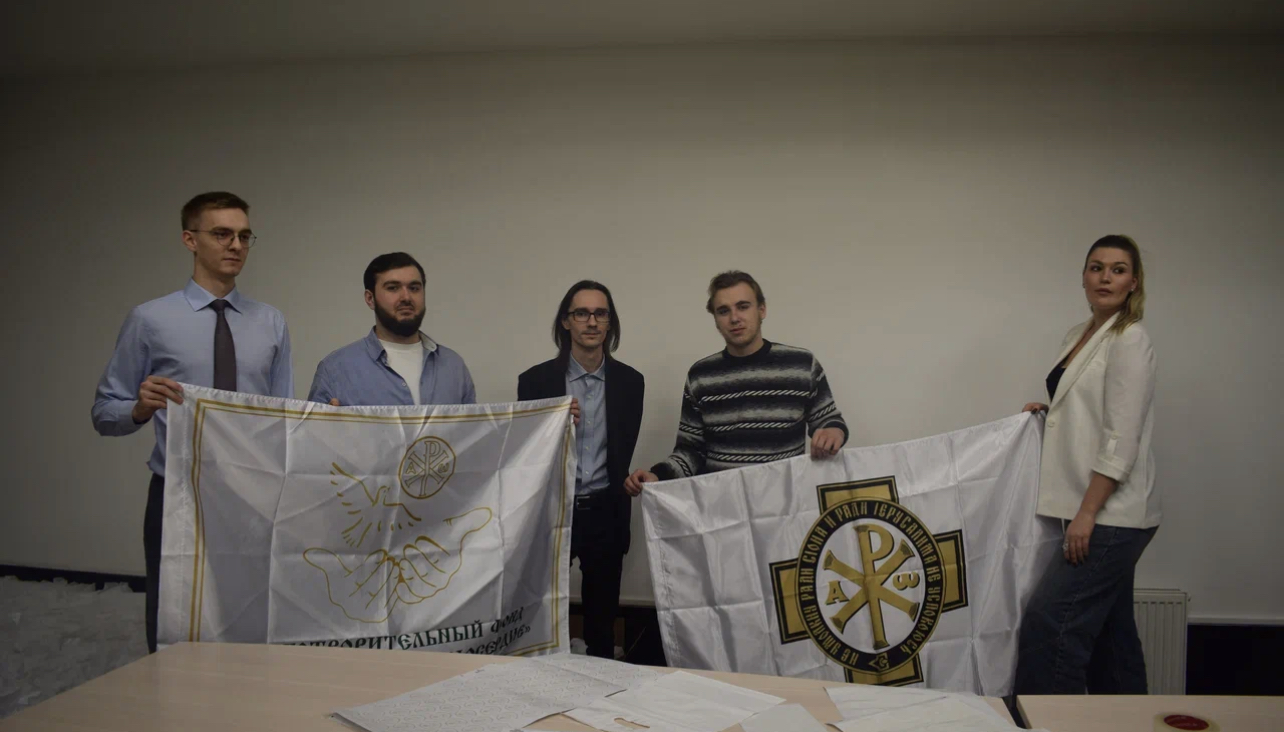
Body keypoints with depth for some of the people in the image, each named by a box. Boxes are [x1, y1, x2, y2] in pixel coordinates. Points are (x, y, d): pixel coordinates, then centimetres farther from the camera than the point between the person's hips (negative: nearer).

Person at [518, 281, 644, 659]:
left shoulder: (630, 381, 1)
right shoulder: (536, 380, -3)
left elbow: (624, 452, 5)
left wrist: (613, 505, 2)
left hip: (605, 514, 1)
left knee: (602, 616, 11)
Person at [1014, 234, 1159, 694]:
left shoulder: (1129, 340, -12)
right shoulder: (1078, 337, 14)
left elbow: (1121, 441, -17)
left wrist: (1087, 514, -19)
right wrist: (1049, 413, 8)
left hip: (1112, 513, -9)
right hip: (1093, 511, 9)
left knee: (1047, 621, -11)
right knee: (1108, 630, 15)